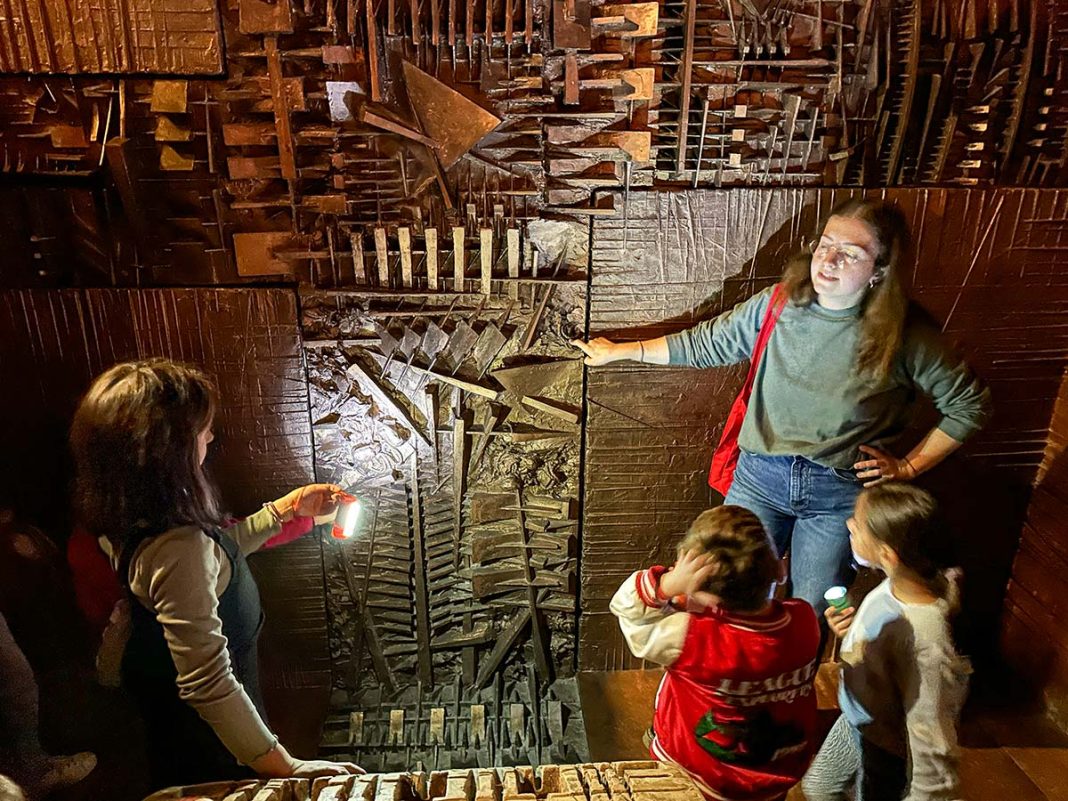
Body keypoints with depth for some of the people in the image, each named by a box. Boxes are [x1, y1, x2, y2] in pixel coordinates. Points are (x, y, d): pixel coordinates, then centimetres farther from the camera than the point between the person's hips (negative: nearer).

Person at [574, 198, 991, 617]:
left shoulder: (903, 336, -10)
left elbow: (970, 404, 3)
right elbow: (707, 343, 6)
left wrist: (909, 466, -2)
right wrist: (619, 351, 9)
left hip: (840, 492, -1)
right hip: (760, 476, 2)